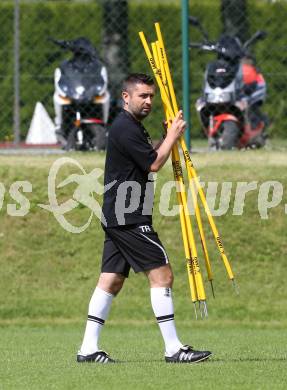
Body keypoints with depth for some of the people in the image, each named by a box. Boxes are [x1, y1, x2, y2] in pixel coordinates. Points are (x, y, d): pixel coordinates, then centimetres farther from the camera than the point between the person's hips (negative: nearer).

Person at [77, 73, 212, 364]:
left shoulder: (132, 127, 20)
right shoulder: (125, 127, -13)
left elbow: (151, 160, 26)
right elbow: (154, 164, -13)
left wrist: (169, 137, 12)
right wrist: (173, 136, -1)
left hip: (117, 218, 11)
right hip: (128, 218, -11)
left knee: (111, 280, 7)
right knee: (162, 274, -10)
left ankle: (88, 349, 5)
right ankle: (173, 349, -11)